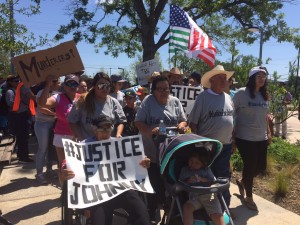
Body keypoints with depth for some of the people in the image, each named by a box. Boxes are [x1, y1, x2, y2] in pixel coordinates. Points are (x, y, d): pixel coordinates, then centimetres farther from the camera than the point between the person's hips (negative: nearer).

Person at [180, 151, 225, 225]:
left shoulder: (206, 170, 17)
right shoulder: (184, 170, 18)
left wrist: (201, 179, -8)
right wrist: (188, 181, -6)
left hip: (209, 195, 0)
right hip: (194, 197, 1)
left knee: (217, 216, -18)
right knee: (187, 207, -31)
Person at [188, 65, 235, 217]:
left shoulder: (227, 97, 8)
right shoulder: (203, 97, -10)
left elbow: (232, 120, 16)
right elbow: (193, 122, -10)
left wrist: (234, 140, 14)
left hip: (226, 146, 6)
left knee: (224, 177, 17)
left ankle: (224, 207, 33)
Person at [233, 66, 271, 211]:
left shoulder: (264, 95, 7)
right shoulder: (241, 93, -12)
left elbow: (265, 116, 17)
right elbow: (232, 113, -9)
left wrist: (268, 132, 15)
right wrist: (232, 134, -9)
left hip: (261, 138, 6)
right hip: (245, 138, -6)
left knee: (261, 166, 12)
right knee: (250, 166, 3)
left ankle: (242, 182, 41)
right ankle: (249, 197, 25)